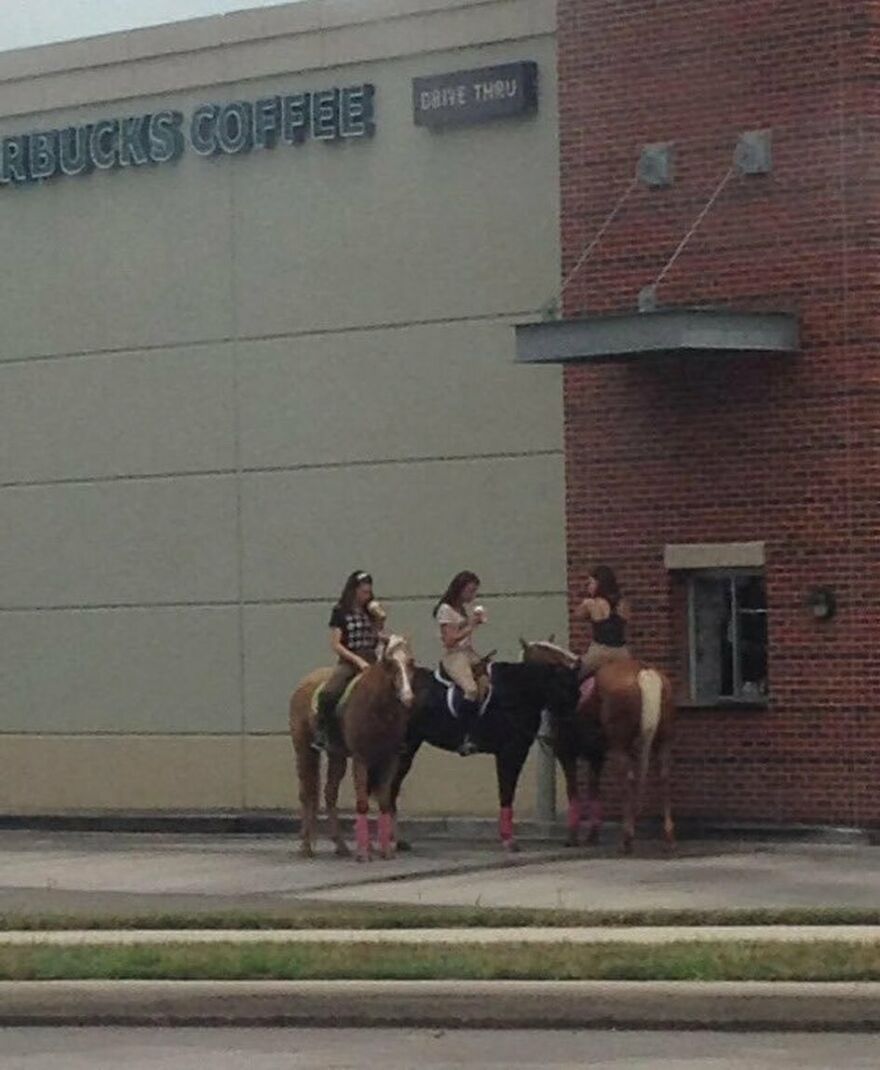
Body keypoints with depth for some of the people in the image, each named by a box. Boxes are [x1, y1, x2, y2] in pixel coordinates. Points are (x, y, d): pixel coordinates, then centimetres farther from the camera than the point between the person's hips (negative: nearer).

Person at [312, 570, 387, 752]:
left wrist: (380, 621, 3)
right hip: (348, 661, -5)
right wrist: (358, 660, -13)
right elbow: (335, 645, -5)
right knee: (329, 694, -31)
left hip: (370, 660, 5)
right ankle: (321, 733, -18)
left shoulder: (370, 611, 15)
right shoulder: (340, 612, 0)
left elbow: (375, 641, 16)